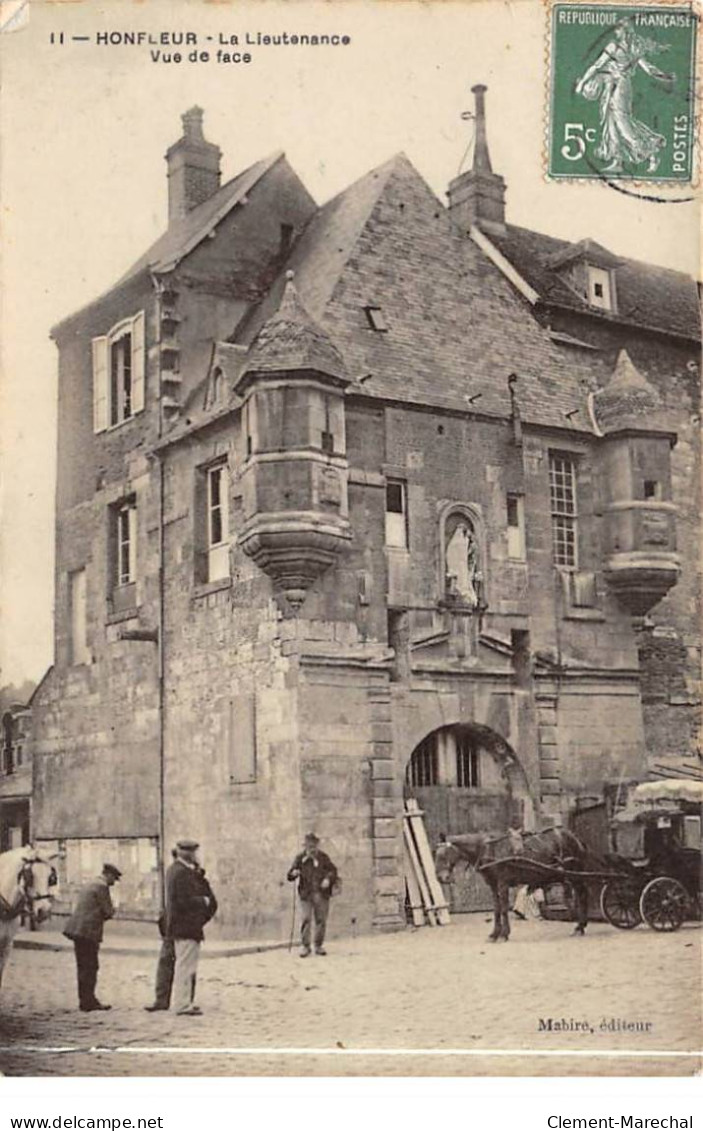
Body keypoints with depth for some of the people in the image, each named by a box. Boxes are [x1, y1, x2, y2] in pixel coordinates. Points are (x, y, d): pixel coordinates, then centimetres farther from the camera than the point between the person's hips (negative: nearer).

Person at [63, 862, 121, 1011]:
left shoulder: (89, 885, 20)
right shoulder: (102, 887, -10)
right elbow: (108, 912, -11)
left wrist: (104, 914, 13)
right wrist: (111, 911, 10)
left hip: (77, 930, 9)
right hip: (88, 932, -9)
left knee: (84, 967, 12)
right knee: (90, 967, -5)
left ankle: (87, 1001, 17)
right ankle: (88, 1002, -3)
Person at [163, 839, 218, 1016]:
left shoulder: (175, 870, 14)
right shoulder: (182, 873, -18)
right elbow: (185, 901, -24)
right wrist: (204, 901, -8)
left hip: (180, 926, 11)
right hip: (186, 927, -11)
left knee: (185, 966, 17)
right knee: (186, 966, -6)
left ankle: (184, 1002, 25)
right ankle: (183, 1004, -3)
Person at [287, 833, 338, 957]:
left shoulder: (323, 857, 6)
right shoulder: (300, 858, 1)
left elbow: (333, 871, 11)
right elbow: (290, 875, 2)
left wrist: (328, 879, -9)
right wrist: (293, 873, -21)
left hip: (322, 894, 2)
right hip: (306, 894, -2)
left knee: (321, 920, 5)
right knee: (306, 919, -9)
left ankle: (319, 946, 17)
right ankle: (305, 946, 3)